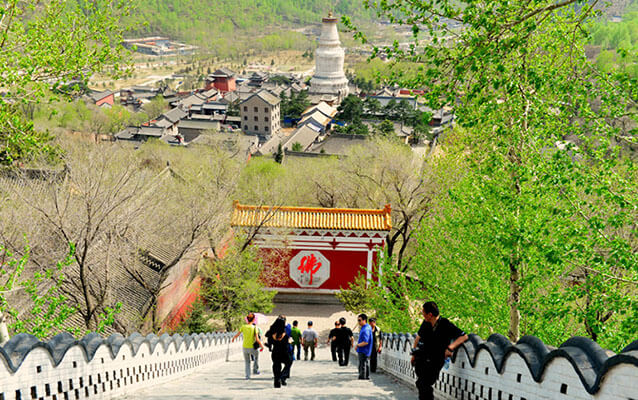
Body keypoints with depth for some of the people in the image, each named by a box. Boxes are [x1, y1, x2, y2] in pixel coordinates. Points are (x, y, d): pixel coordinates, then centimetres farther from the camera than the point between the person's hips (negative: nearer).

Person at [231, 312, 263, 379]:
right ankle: (255, 370, 30)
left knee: (247, 362, 20)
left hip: (244, 348, 2)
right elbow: (257, 339, -14)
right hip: (252, 348, -2)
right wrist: (261, 346, 0)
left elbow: (237, 335, 4)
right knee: (257, 355, 30)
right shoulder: (254, 328, -12)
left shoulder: (243, 327, -5)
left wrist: (233, 338, 26)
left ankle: (247, 375, 14)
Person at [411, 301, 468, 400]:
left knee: (424, 385, -15)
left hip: (434, 361, -6)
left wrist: (450, 347, -27)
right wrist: (414, 354, 23)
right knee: (420, 384, 11)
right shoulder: (425, 323, 3)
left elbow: (464, 336, -16)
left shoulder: (446, 325, -13)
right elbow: (418, 337, 20)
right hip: (421, 359, 6)